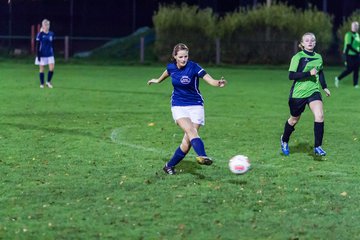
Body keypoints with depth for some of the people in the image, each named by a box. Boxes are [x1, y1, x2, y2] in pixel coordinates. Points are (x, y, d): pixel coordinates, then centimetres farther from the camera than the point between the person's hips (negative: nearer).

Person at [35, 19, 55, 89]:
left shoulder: (51, 34, 5)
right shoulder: (40, 34, -8)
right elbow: (37, 45, -7)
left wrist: (53, 53, 14)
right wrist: (38, 55, -12)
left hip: (50, 54, 4)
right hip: (42, 54, -4)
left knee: (52, 68, -7)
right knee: (41, 69, 3)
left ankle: (48, 82, 12)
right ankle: (42, 84, 14)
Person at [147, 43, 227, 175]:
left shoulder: (194, 67, -15)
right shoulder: (171, 67, -2)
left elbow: (210, 79, -29)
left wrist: (218, 83, -51)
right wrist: (158, 80, 44)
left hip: (195, 106, -2)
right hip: (178, 106, 2)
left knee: (187, 141, -7)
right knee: (190, 130, -26)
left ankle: (170, 165, 12)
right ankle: (202, 156, -49)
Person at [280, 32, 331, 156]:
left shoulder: (318, 57, 7)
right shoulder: (298, 57, -11)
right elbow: (291, 75, -19)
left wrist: (324, 87, 20)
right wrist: (309, 73, -25)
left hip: (313, 91, 4)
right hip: (298, 93, -4)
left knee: (319, 115, -19)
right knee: (294, 119, 11)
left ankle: (318, 147, -14)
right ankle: (284, 140, 40)